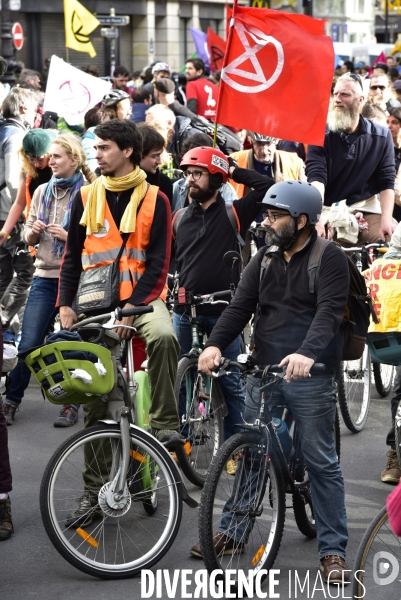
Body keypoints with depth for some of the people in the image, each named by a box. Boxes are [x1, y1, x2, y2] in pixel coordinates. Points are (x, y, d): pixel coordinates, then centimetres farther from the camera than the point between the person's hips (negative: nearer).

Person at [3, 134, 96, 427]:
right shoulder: (43, 192, 9)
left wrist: (69, 236, -20)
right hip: (45, 277, 4)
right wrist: (33, 232, -7)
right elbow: (27, 235, 15)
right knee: (28, 344, 2)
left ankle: (72, 403, 18)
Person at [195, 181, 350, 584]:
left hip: (310, 376, -5)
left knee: (321, 462, 1)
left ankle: (333, 549, 8)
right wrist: (215, 344, -17)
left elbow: (329, 312, -21)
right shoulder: (265, 259, 9)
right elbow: (240, 306, 1)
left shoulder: (329, 258, -8)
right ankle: (232, 531, 25)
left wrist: (307, 354, -38)